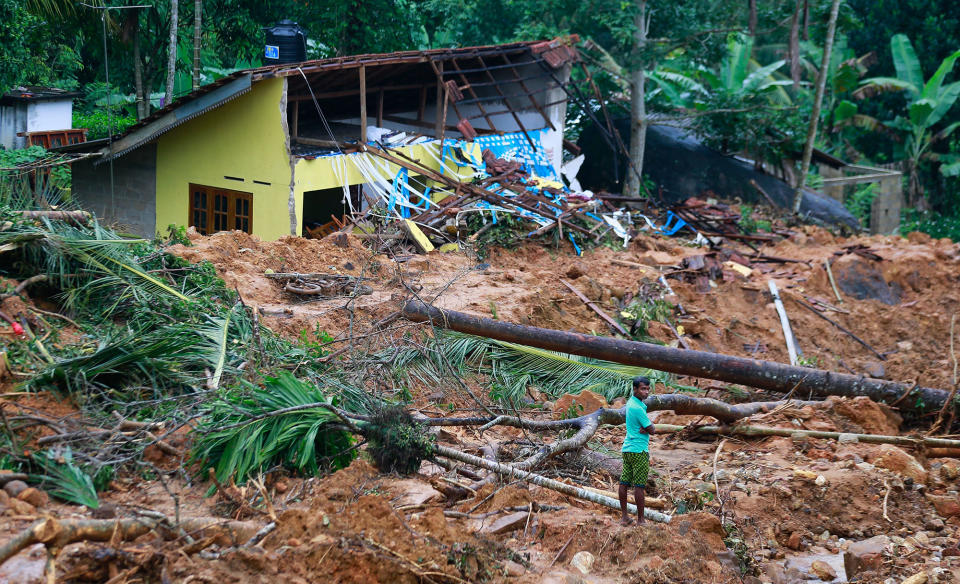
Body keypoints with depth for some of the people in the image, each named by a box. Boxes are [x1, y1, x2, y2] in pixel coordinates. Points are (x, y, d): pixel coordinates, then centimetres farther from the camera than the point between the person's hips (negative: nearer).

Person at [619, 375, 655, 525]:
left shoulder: (631, 402, 11)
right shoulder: (637, 408, -19)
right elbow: (651, 430, -13)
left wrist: (643, 429, -10)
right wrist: (647, 428, 6)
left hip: (627, 448, 10)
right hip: (639, 450, -10)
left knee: (624, 483, 9)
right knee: (640, 486, -4)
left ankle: (624, 517, 15)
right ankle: (640, 520, -1)